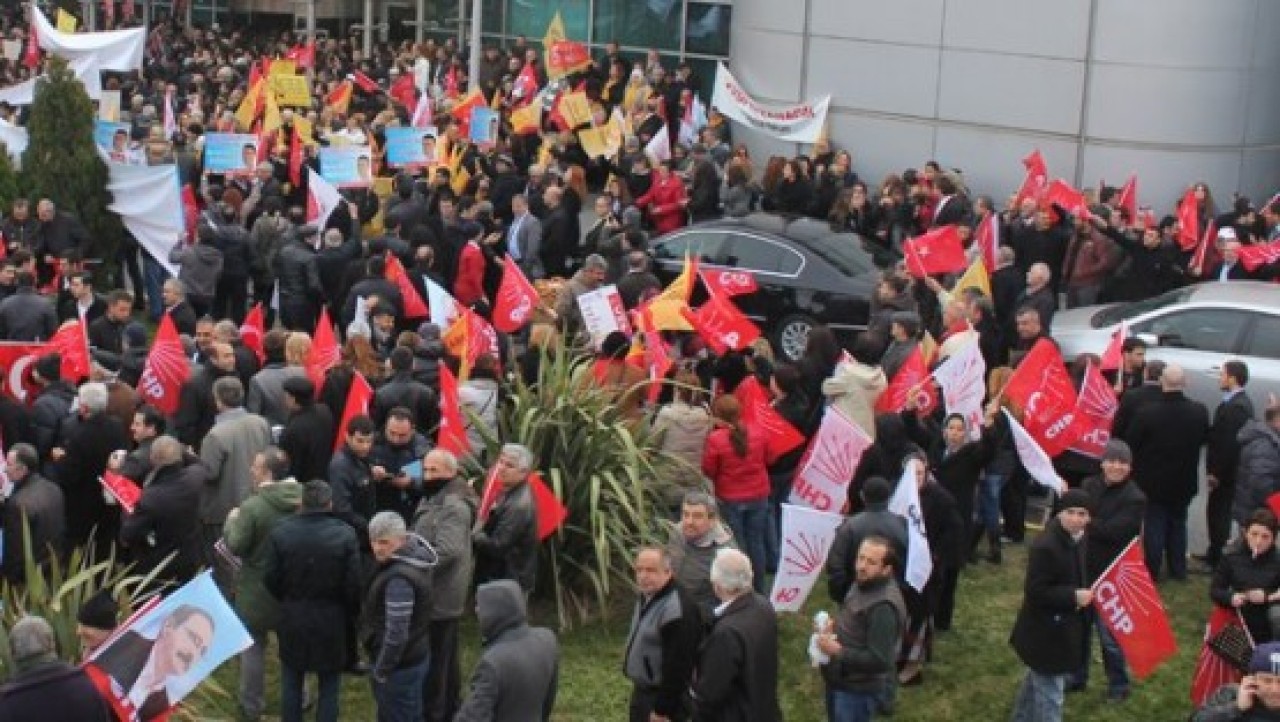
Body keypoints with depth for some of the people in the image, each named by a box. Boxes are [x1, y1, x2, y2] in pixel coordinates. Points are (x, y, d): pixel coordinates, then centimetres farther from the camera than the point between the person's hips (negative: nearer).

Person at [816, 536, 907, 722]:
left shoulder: (884, 607, -31)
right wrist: (835, 625, -1)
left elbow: (879, 660, -31)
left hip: (857, 688, -10)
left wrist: (837, 651, -28)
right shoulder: (864, 584, 0)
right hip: (841, 678, 10)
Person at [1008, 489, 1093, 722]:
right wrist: (1073, 597, -26)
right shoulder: (1044, 546, -28)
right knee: (1049, 691, -3)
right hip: (1046, 631, -10)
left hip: (1065, 627, 10)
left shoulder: (1078, 540, 3)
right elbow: (1035, 591, -28)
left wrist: (1087, 593, 5)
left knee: (1037, 681, 27)